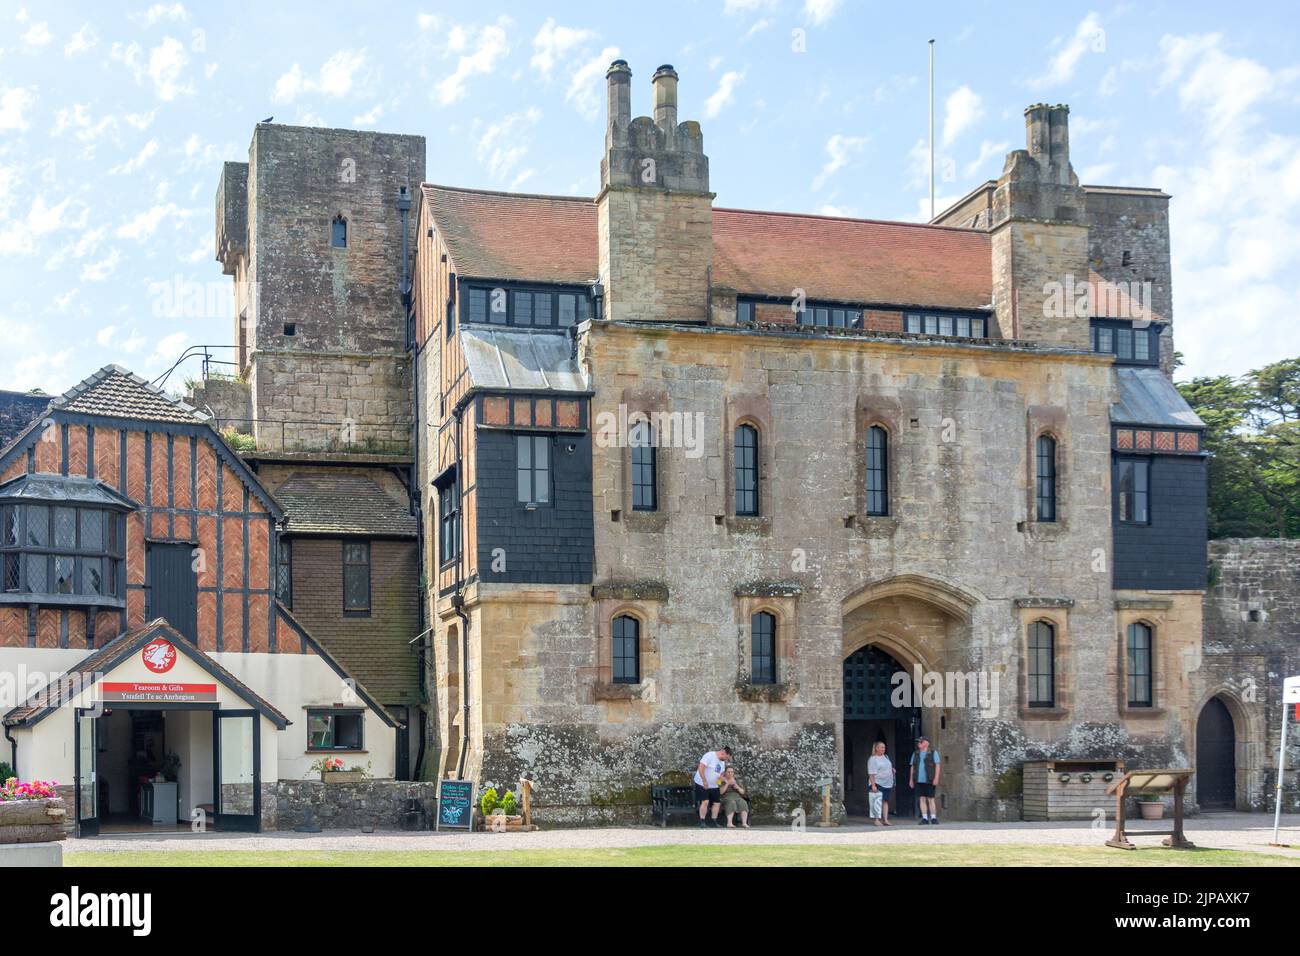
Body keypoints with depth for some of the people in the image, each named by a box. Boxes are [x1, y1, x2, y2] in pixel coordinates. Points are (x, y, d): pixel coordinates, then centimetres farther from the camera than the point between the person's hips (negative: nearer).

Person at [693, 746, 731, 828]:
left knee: (717, 803, 3)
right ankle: (702, 822, -12)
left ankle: (713, 821, 12)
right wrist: (704, 781, -25)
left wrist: (721, 778, -5)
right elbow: (700, 768, -23)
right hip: (702, 784, -8)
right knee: (705, 802, -18)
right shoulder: (709, 756, -17)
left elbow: (721, 774, 21)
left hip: (714, 785, 8)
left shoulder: (722, 762, 11)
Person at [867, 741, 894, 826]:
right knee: (879, 802, -6)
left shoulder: (886, 757, 15)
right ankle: (877, 820, -1)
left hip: (888, 784, 6)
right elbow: (871, 773, -14)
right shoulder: (872, 759, -8)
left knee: (886, 801, 5)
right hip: (878, 784, -6)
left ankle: (886, 820, 6)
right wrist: (873, 785, -20)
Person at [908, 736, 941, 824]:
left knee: (930, 799, -3)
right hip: (919, 781, 4)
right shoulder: (915, 754, 15)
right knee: (922, 799, 2)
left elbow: (937, 766, -2)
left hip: (929, 781, -4)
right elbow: (912, 768, 17)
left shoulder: (933, 753, 3)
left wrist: (936, 778, -11)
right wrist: (911, 780, 11)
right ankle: (924, 818, 4)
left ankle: (933, 818, 4)